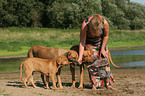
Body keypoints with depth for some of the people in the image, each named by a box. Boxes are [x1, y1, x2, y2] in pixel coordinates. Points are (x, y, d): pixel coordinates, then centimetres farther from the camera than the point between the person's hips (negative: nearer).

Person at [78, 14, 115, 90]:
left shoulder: (105, 23, -34)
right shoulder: (85, 24, -37)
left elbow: (106, 35, -14)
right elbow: (82, 41, -31)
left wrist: (102, 49, -10)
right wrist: (80, 57, -32)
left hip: (100, 41, 1)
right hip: (89, 42, -1)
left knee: (103, 60, -8)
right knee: (92, 60, -16)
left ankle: (107, 83, -1)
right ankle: (95, 84, -13)